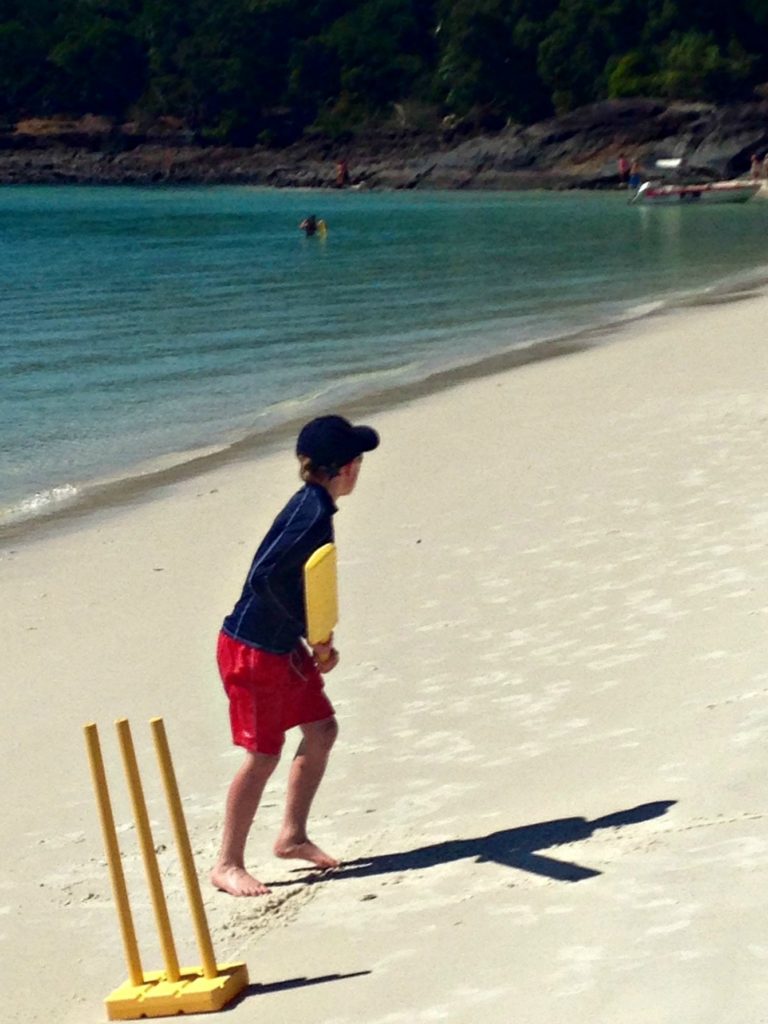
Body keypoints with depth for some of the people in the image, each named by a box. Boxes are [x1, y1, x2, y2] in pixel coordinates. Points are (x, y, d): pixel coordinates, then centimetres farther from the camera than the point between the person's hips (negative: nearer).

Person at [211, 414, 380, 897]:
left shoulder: (313, 507, 6)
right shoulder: (312, 516, -23)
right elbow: (266, 578, -30)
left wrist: (320, 641, 4)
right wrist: (315, 634, -19)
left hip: (283, 647, 10)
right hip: (252, 650, -10)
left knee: (322, 729, 14)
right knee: (264, 754, -2)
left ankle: (293, 836, 27)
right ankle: (228, 865, 9)